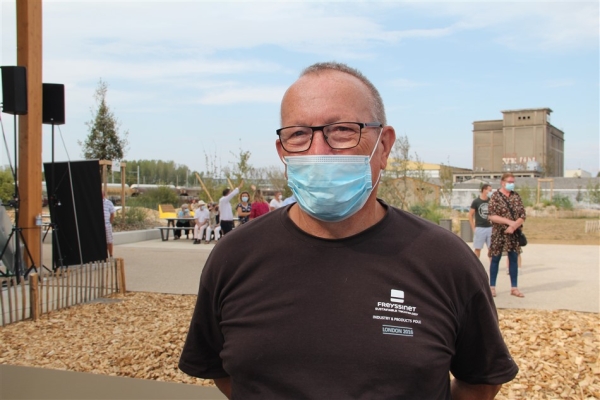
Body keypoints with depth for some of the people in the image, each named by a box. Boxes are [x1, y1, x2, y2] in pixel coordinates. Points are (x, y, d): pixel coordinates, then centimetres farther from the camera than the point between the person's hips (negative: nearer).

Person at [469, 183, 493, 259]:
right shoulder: (476, 201, -4)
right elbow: (470, 215, -1)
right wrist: (473, 228, -5)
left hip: (490, 228, 3)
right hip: (480, 228, -3)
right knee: (478, 249, 2)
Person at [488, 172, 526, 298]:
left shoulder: (516, 196, 7)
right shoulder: (495, 196, -5)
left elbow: (522, 216, 3)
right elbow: (492, 216, -14)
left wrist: (514, 226, -14)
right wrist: (509, 221, -21)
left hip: (514, 234, 4)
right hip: (499, 234, -4)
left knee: (514, 259, 6)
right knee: (496, 259, 3)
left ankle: (514, 288, 15)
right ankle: (492, 286, 12)